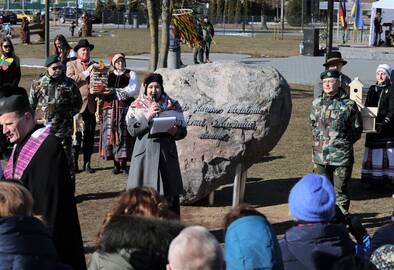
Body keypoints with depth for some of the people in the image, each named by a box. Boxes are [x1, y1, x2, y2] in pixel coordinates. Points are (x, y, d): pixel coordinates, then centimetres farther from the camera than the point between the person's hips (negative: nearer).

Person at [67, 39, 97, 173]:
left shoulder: (95, 65, 16)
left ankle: (87, 163, 14)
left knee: (90, 135, 5)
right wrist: (86, 73, -11)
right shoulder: (71, 65, 6)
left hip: (91, 105, 3)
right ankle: (73, 163, 5)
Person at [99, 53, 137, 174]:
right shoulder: (108, 75, 15)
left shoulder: (131, 74, 7)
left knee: (124, 135, -6)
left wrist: (115, 91, -13)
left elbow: (132, 90, -6)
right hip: (110, 108, 3)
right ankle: (116, 164, 6)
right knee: (110, 134, -2)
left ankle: (123, 164, 1)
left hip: (125, 107, -2)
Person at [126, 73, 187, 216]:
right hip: (145, 153, -1)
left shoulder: (172, 105, 8)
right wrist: (147, 116, -16)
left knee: (170, 193, 1)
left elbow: (183, 131, 7)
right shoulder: (137, 106, 7)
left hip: (166, 152, 1)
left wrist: (175, 131, -14)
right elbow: (132, 129, -6)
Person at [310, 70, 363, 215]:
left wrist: (343, 143, 4)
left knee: (340, 190, 3)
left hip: (341, 156, -4)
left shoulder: (348, 104, -5)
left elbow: (357, 129, 3)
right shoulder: (317, 103, 7)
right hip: (320, 156, 4)